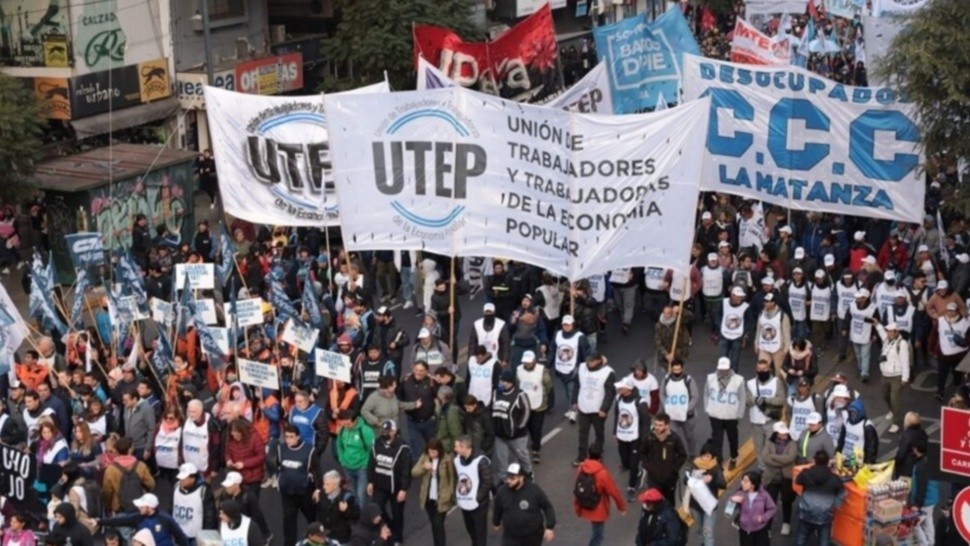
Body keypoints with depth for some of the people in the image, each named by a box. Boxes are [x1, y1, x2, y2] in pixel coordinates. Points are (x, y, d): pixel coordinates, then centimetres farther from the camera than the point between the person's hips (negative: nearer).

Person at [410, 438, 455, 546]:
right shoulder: (424, 457, -1)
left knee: (438, 524, -7)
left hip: (441, 499, -5)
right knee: (433, 524, 16)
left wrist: (449, 496, -10)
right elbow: (414, 473, -4)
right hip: (428, 498, 5)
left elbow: (452, 478, -8)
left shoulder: (447, 459, -14)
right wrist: (423, 467, -23)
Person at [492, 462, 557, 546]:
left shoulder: (534, 490, -17)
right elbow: (498, 509, 11)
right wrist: (496, 522, 26)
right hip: (511, 536, 1)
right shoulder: (502, 491, -9)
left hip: (532, 536, -1)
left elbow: (548, 507, -7)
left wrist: (550, 527, -12)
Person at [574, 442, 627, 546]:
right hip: (598, 511, -6)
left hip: (585, 509, 6)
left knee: (597, 532, 27)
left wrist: (577, 508, 13)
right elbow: (614, 492, -16)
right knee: (597, 535, 7)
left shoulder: (581, 468, -10)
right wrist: (622, 507, 0)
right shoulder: (602, 474, -27)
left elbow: (577, 489, 0)